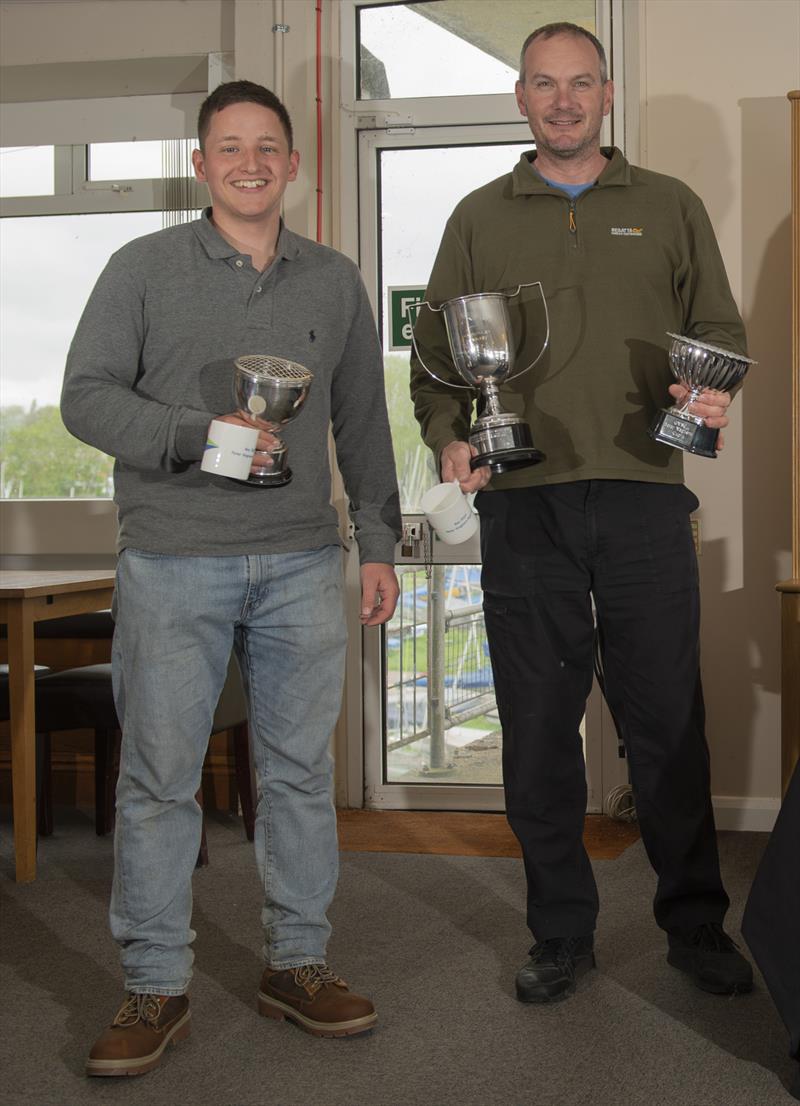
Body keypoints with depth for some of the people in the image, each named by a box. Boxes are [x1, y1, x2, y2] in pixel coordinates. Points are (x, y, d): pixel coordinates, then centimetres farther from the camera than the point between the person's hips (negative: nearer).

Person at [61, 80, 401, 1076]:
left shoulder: (334, 281, 13)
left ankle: (297, 964, 21)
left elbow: (362, 422, 18)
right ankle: (155, 987, 11)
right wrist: (200, 434, -16)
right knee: (158, 775, 0)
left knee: (300, 768, 7)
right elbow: (87, 394, -2)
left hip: (302, 564, 3)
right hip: (172, 560, -2)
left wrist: (379, 541, 13)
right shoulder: (145, 268, 4)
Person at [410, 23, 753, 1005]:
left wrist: (714, 391, -7)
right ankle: (561, 934, 17)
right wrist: (447, 435, -5)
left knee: (668, 721, 1)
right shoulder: (479, 218, 15)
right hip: (523, 502, 1)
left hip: (644, 497, 0)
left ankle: (695, 926, 17)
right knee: (538, 728, 4)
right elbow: (433, 347, 13)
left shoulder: (670, 208, 14)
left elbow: (719, 327, 14)